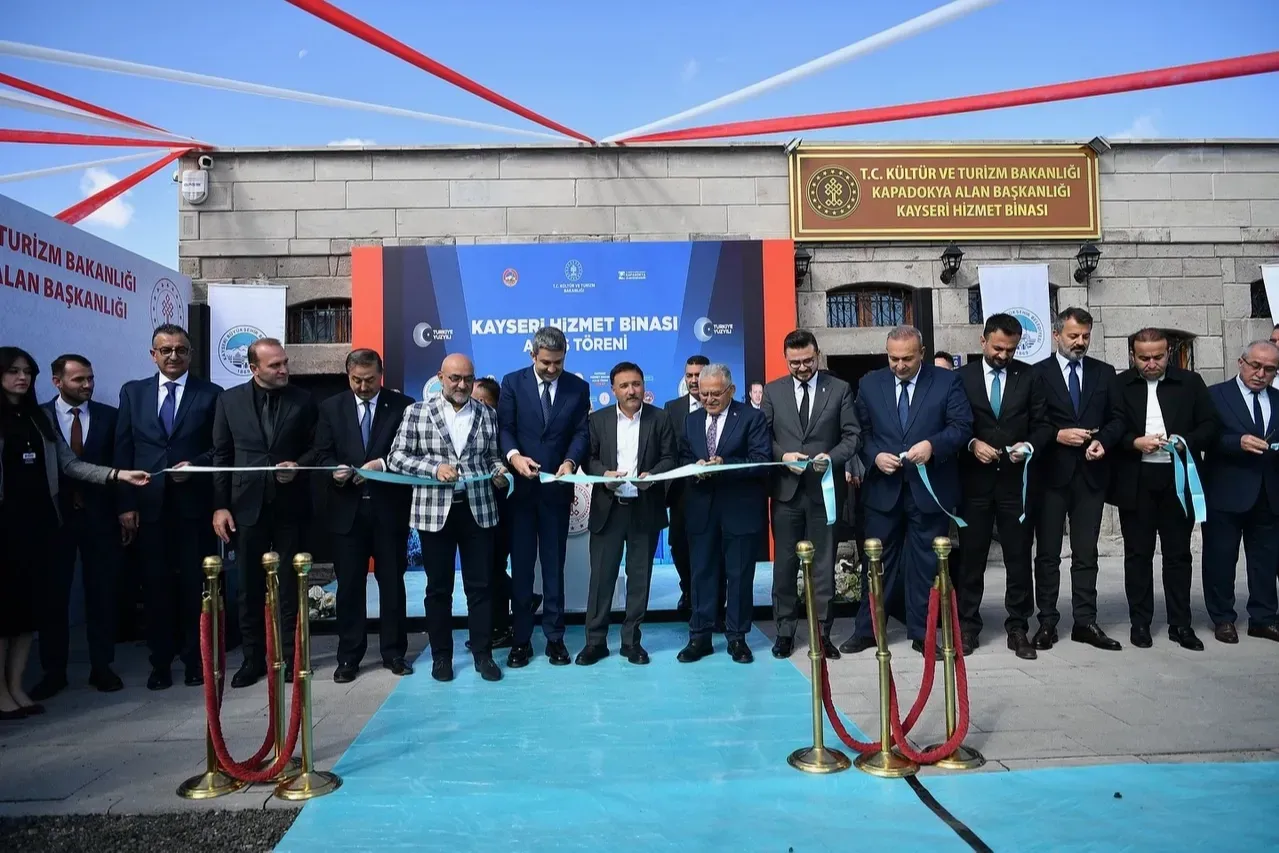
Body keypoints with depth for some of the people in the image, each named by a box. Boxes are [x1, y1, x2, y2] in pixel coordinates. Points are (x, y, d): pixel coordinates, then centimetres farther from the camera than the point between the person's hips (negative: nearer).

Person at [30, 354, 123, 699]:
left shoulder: (108, 416, 3)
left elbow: (118, 465, 3)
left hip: (99, 516, 1)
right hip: (54, 517, 0)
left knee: (101, 593, 7)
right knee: (52, 595, 7)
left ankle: (102, 667, 17)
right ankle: (53, 671, 20)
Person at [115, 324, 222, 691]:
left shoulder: (211, 394, 3)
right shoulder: (133, 392, 10)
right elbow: (123, 451, 6)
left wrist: (195, 464, -16)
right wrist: (126, 503, -1)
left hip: (194, 504, -2)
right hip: (149, 505, 2)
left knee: (195, 584, 5)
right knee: (156, 585, 8)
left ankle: (195, 660, 18)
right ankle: (161, 661, 20)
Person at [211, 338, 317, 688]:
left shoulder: (303, 400, 1)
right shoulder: (229, 400, 2)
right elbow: (221, 456, 3)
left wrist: (298, 466, -14)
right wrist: (220, 505, -2)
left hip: (290, 505, 0)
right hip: (247, 505, 1)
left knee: (290, 585, 8)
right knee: (249, 587, 9)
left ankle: (291, 655, 19)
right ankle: (253, 658, 21)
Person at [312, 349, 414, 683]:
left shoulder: (402, 405, 1)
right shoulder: (331, 407, 7)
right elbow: (322, 454, 5)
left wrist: (383, 464, -19)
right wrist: (335, 470, -15)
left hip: (390, 508, -1)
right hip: (347, 509, 1)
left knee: (392, 583, 8)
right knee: (349, 585, 7)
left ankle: (393, 652, 20)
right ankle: (349, 656, 17)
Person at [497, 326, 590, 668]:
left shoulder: (578, 387, 3)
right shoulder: (512, 382, 0)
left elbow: (582, 432, -1)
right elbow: (504, 428, -5)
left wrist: (570, 461, -20)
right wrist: (514, 456, -24)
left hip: (557, 488, 1)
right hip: (520, 486, -1)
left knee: (554, 564, 8)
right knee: (521, 563, 7)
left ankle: (555, 637, 18)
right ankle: (521, 638, 16)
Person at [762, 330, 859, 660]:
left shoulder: (840, 389, 3)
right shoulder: (773, 391, 7)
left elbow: (852, 435, 0)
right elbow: (763, 437, 5)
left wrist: (832, 457, -17)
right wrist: (782, 456, -13)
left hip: (825, 488, -1)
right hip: (786, 489, 1)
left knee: (824, 564, 6)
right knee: (785, 563, 7)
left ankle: (823, 631, 16)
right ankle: (785, 630, 19)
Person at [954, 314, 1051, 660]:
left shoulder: (1028, 376, 5)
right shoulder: (962, 376, 3)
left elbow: (1043, 424, 5)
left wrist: (1030, 445, -14)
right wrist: (973, 444, -15)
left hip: (1017, 479, 1)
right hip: (975, 479, -1)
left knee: (1019, 557, 7)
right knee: (971, 556, 7)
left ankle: (1018, 628, 18)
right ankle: (968, 625, 18)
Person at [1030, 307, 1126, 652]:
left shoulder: (1105, 373, 10)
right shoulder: (1038, 373, 1)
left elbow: (1117, 418, 8)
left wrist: (1103, 441, -10)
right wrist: (1058, 434, -18)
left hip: (1091, 473, 3)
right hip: (1051, 473, -2)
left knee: (1086, 553, 7)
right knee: (1047, 553, 5)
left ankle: (1085, 621, 15)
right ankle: (1047, 622, 12)